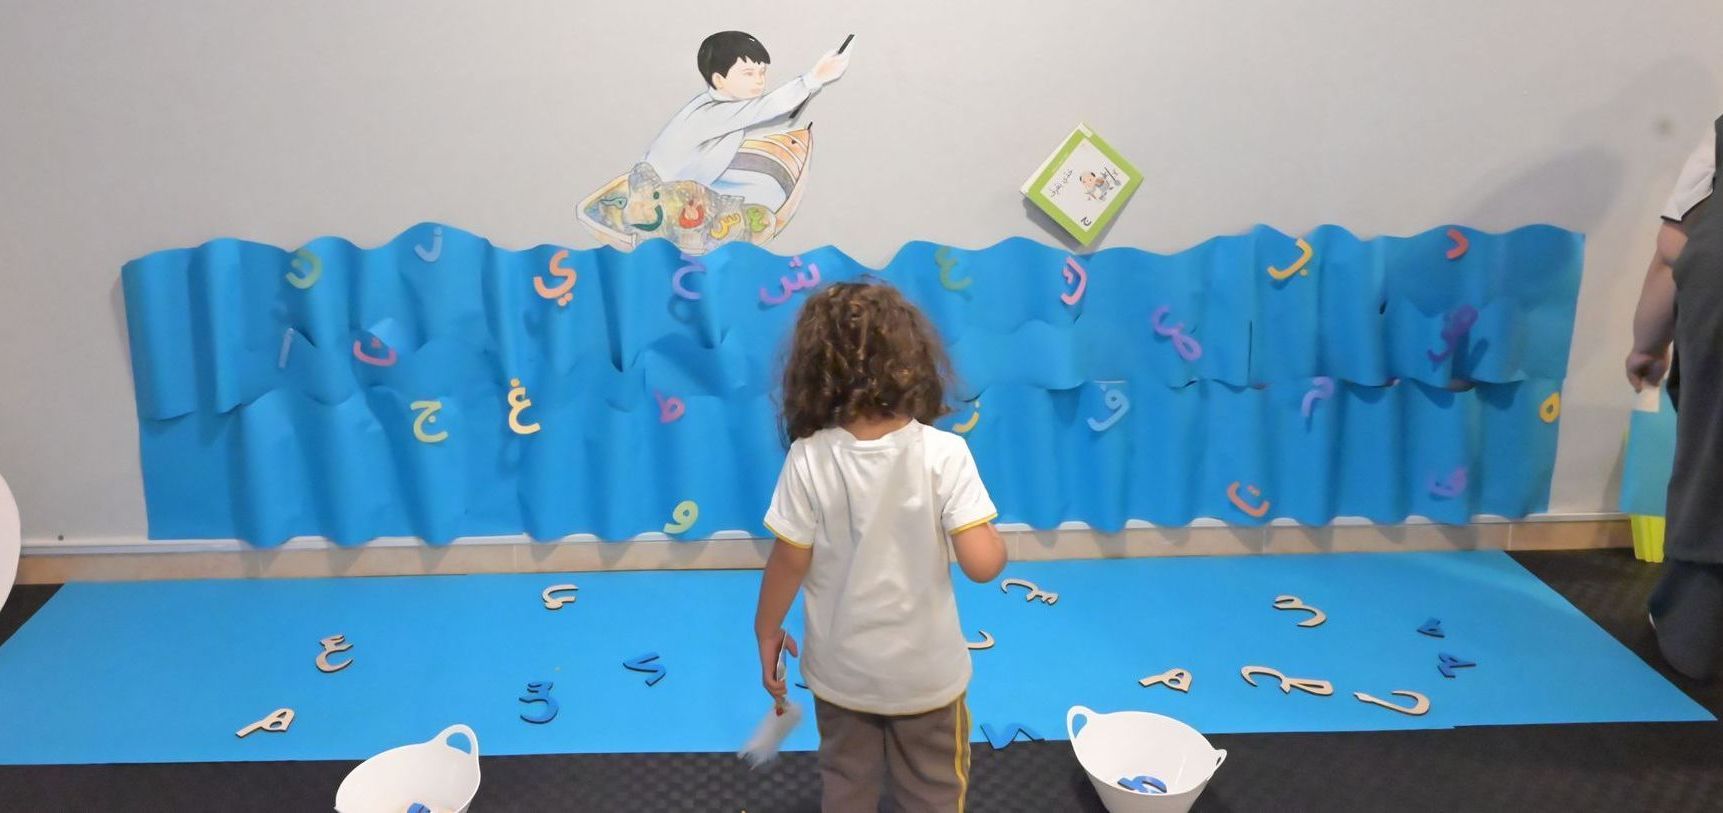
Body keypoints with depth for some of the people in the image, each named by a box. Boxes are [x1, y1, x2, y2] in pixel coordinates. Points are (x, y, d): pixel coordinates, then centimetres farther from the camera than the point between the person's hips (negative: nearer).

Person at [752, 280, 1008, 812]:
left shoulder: (808, 459, -18)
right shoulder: (944, 454, -22)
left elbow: (790, 562, -10)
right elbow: (983, 564, -25)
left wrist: (767, 631, 7)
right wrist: (996, 539, -2)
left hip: (840, 671, 1)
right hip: (926, 671, -1)